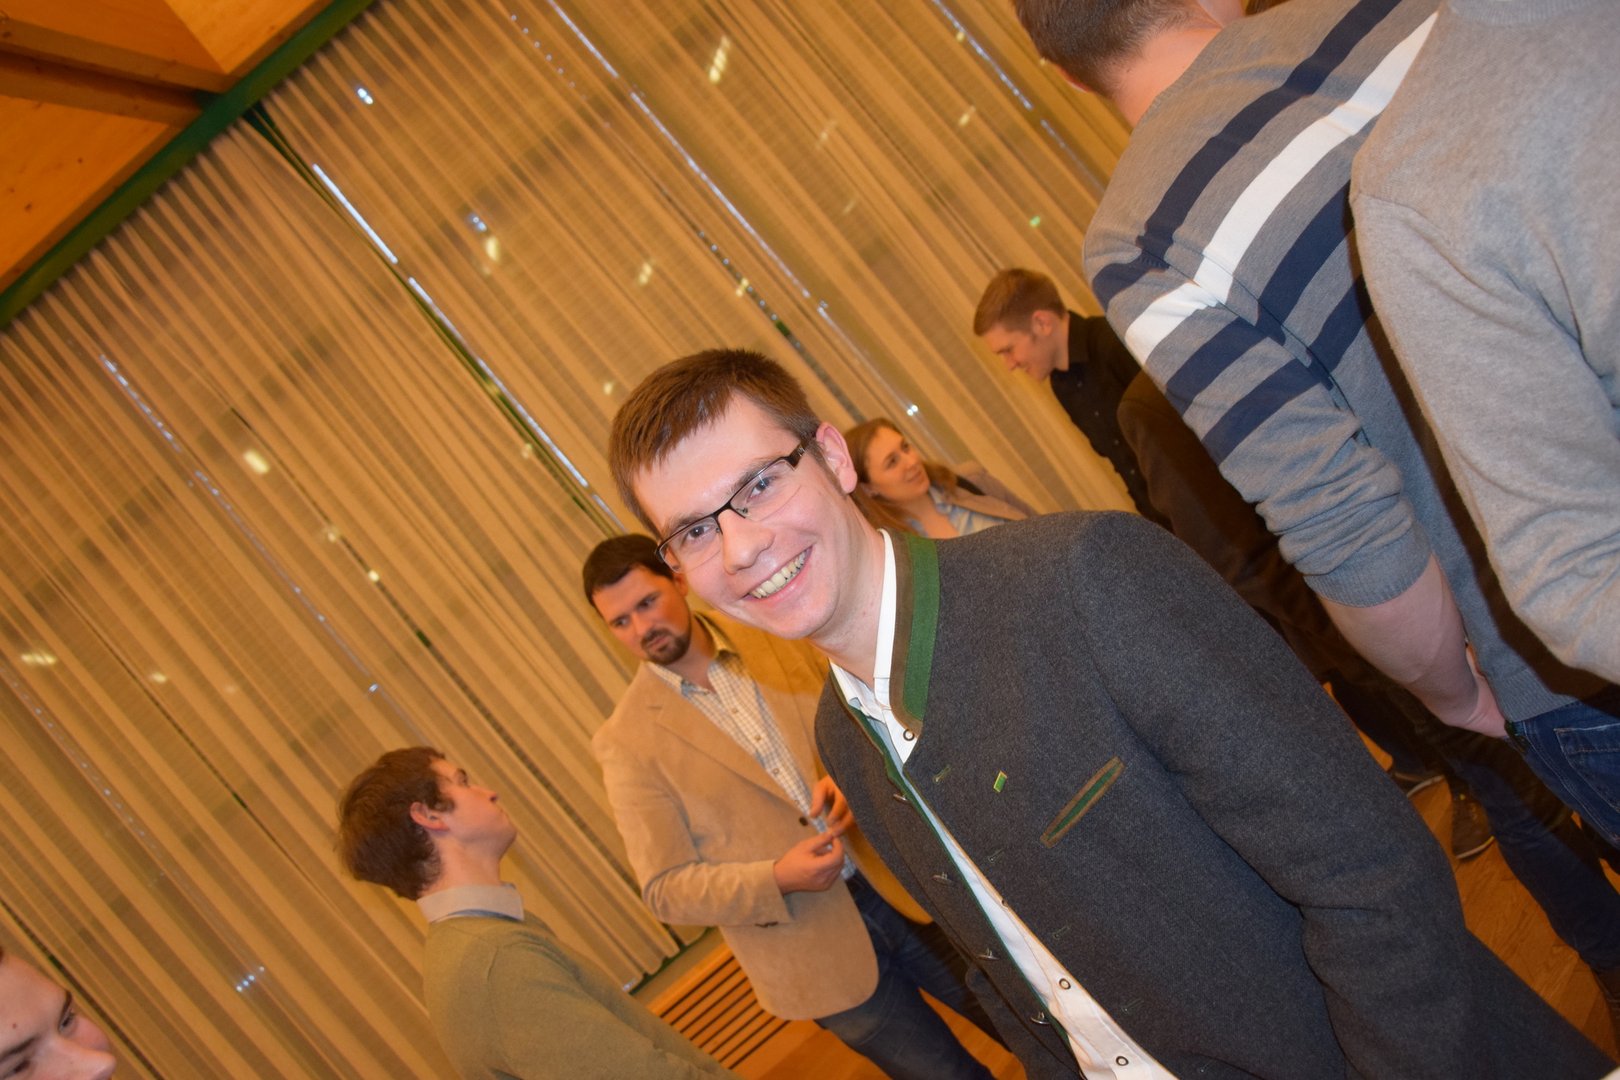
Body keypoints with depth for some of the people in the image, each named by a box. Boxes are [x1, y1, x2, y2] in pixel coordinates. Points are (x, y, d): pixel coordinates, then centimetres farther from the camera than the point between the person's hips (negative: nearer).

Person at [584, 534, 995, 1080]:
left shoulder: (776, 636, 0)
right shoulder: (626, 742, -8)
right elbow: (665, 889, -6)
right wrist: (776, 880, -21)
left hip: (906, 885, 3)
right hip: (816, 951, -3)